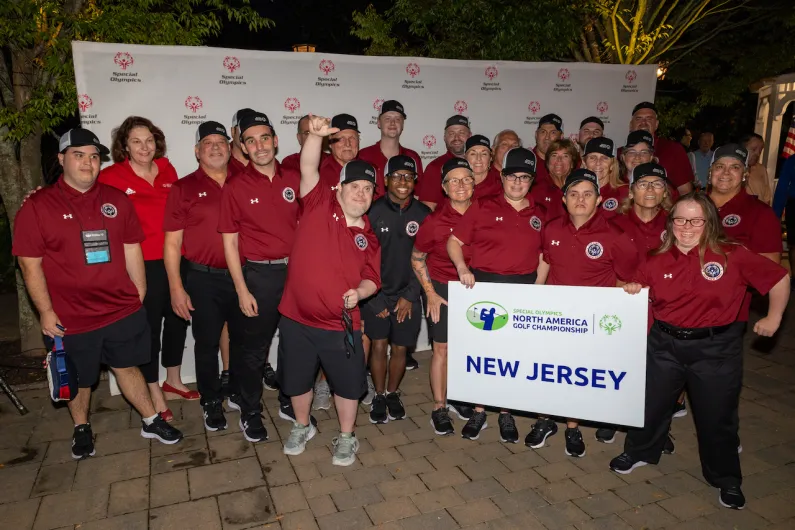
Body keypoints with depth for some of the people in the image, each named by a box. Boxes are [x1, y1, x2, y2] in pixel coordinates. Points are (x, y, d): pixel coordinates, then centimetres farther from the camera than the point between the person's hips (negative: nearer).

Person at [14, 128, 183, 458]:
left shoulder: (116, 200, 3)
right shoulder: (37, 206, -7)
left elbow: (131, 250, 7)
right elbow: (30, 264, -7)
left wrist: (140, 295, 7)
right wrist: (46, 312, -9)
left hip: (123, 310, 2)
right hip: (72, 317, -2)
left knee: (127, 367, 16)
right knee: (79, 379, 16)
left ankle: (151, 422, 31)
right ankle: (81, 429, 40)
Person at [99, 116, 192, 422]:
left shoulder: (167, 171, 5)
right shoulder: (111, 177, -8)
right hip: (143, 265, -5)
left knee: (178, 319, 18)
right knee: (149, 327, 7)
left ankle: (173, 380, 39)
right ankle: (155, 394, 24)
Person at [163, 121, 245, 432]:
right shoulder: (183, 188, -1)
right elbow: (172, 243, -2)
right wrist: (176, 288, -8)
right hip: (204, 280, -2)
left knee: (243, 340, 15)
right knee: (207, 343, 10)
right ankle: (212, 402, 28)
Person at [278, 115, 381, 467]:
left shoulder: (369, 237, 3)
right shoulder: (319, 206, -4)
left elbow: (372, 278, 7)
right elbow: (308, 168, -17)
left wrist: (359, 293, -14)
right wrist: (316, 135, -33)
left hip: (341, 324, 1)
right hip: (296, 319, 0)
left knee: (348, 384, 11)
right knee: (296, 381, 18)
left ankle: (346, 438, 36)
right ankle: (302, 428, 45)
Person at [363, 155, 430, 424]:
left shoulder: (423, 214, -1)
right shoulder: (373, 211, -7)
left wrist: (410, 295, -4)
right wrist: (374, 296, -7)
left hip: (408, 295, 1)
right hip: (376, 293, -1)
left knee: (400, 348, 8)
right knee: (378, 345, 0)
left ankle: (393, 393, 30)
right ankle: (379, 396, 22)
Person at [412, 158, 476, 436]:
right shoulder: (434, 220, -14)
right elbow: (417, 258, -4)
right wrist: (430, 293, -7)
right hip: (442, 289, -3)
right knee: (442, 348, 4)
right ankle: (439, 407, 17)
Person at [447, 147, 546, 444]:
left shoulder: (539, 215, 8)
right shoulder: (482, 207, 0)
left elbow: (543, 257, 12)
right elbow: (454, 242, -1)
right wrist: (462, 267, -18)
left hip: (522, 289, 2)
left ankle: (506, 413, 25)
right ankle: (479, 411, 21)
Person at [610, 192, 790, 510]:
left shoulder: (733, 256, -11)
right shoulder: (657, 261, -2)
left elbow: (780, 279, -1)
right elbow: (638, 294, 11)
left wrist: (773, 318, 1)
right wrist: (632, 292, -11)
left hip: (716, 348, -2)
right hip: (665, 344, 2)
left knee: (717, 416, 12)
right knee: (651, 402, 15)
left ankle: (727, 479, 36)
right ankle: (639, 452, 41)